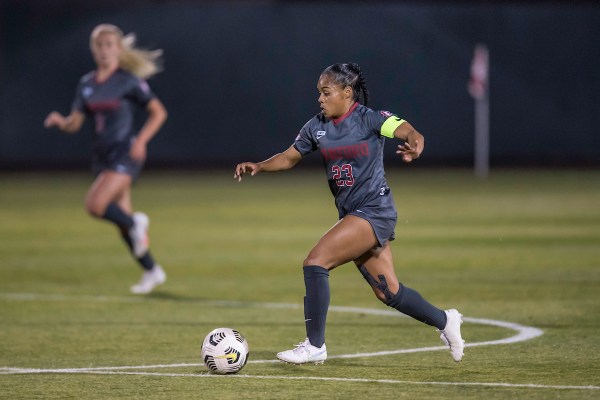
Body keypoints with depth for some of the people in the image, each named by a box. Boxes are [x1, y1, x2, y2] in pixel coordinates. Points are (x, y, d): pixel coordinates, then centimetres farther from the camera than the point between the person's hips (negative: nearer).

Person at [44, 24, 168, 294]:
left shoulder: (129, 81, -7)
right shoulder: (87, 84, 9)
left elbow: (158, 112, -4)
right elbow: (75, 123, 9)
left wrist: (141, 140, -16)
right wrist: (60, 121, -14)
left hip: (126, 153, -7)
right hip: (103, 155, 7)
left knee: (95, 205, -23)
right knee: (121, 217, 10)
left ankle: (135, 223, 6)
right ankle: (151, 272, 22)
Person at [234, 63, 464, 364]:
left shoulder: (370, 119, -12)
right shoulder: (317, 127, 7)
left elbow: (409, 132, -26)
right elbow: (289, 158, 16)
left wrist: (414, 145, -49)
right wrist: (258, 167, -1)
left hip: (374, 211, -7)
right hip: (351, 214, 7)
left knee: (315, 261, -19)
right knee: (388, 292, 11)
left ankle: (314, 346, -12)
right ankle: (444, 321, 33)